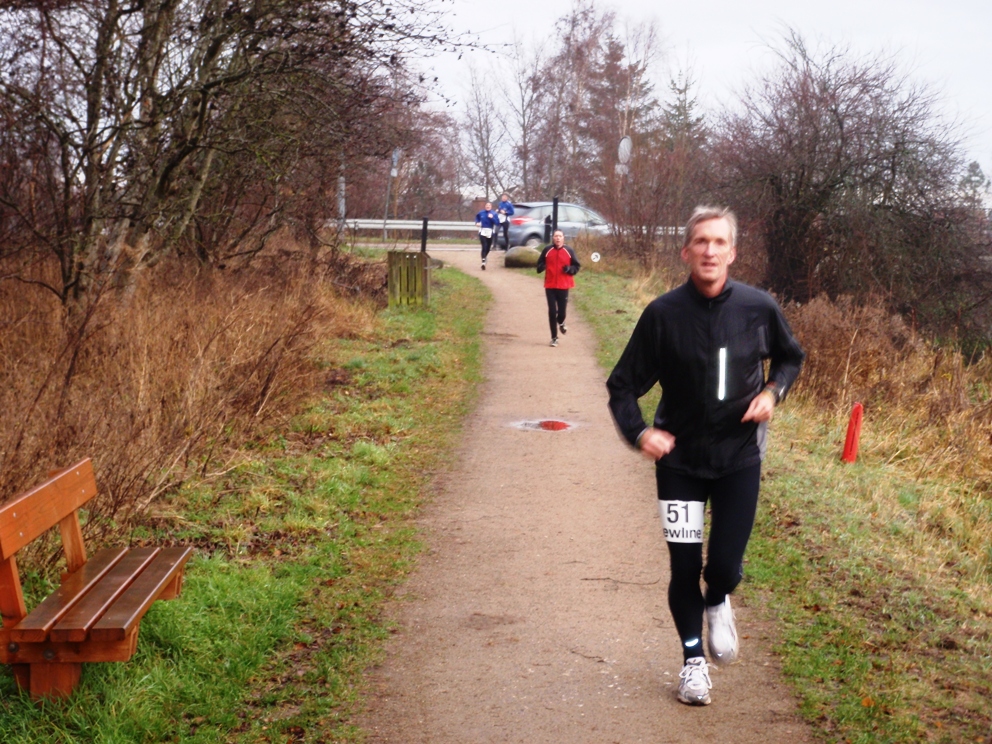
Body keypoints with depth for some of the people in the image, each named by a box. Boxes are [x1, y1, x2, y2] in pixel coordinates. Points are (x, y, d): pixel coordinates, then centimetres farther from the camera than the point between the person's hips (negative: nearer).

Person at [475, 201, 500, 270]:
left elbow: (497, 223, -10)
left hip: (490, 233, 1)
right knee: (484, 246, -16)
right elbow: (477, 217, 25)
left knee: (488, 248, 13)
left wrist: (492, 218, -22)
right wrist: (477, 222, 7)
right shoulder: (481, 213, 2)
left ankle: (484, 258, 42)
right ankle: (483, 262, -21)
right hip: (482, 232, -1)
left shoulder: (494, 214, -4)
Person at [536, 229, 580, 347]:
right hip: (550, 286, 0)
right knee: (552, 312, 0)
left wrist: (570, 269, -14)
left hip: (564, 286, 0)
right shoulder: (547, 251, 1)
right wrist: (541, 267, -10)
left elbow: (577, 266, 7)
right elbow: (539, 263, 13)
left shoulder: (569, 251, 0)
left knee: (562, 311, 1)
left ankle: (561, 323, 38)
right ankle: (554, 337, 10)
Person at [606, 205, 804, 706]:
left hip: (739, 457, 1)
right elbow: (623, 384, -5)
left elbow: (790, 358, 13)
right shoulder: (664, 313, -12)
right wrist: (638, 432, -22)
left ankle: (718, 605, 37)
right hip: (679, 459, -1)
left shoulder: (758, 307, -8)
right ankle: (693, 660, 27)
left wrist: (772, 392, -7)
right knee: (684, 566, 4)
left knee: (725, 564, -2)